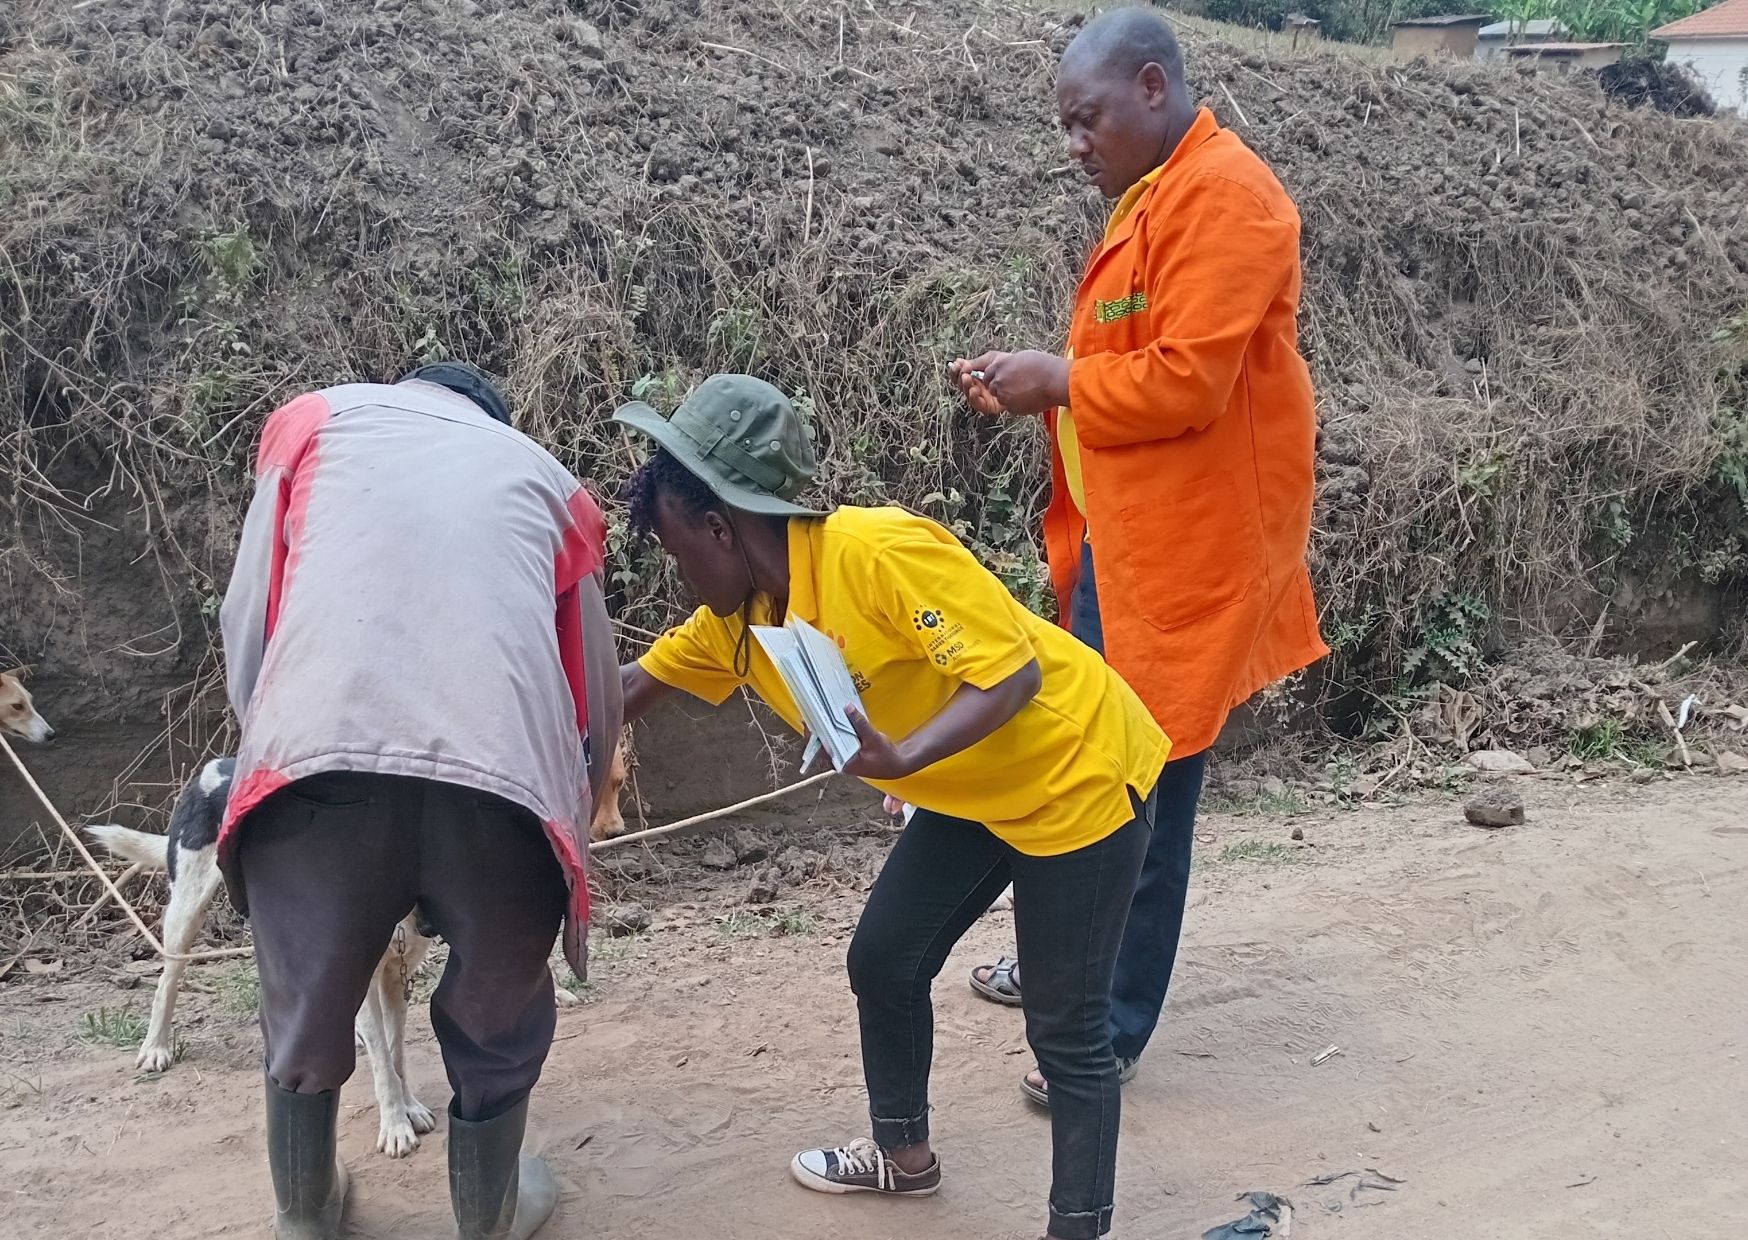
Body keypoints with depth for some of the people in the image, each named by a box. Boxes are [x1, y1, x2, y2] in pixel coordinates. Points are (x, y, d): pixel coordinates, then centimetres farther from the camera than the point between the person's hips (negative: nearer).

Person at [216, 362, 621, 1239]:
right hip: (503, 784, 0)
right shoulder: (544, 477, 30)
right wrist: (566, 814, 47)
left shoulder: (312, 420, 28)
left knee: (305, 1016, 25)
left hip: (316, 768, 0)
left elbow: (245, 621, 20)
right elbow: (599, 698, 31)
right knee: (496, 1024, 26)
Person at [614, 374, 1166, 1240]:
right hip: (974, 792, 9)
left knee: (1065, 1028, -3)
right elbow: (633, 687, 10)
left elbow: (1014, 674, -29)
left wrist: (901, 761, -41)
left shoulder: (878, 553, -30)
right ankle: (903, 1155, 37)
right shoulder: (739, 615, -3)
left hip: (1076, 773, -9)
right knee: (883, 963, 15)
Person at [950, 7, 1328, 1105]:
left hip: (1185, 551, -10)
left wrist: (1059, 381, -12)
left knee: (1144, 793, -1)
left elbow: (1184, 382, -23)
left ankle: (1114, 1028, 10)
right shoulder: (1155, 196, 15)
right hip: (1119, 539, 10)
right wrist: (1036, 383, 3)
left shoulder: (1224, 194, -16)